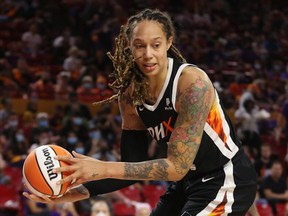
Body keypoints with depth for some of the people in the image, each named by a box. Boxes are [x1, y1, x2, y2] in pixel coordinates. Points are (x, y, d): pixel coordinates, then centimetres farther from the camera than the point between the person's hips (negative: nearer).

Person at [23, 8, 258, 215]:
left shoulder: (192, 82, -25)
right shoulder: (131, 95, -5)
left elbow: (177, 166, -27)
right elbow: (133, 166, 0)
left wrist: (104, 169, -32)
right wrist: (77, 191, -14)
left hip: (227, 180, -7)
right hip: (189, 181, 8)